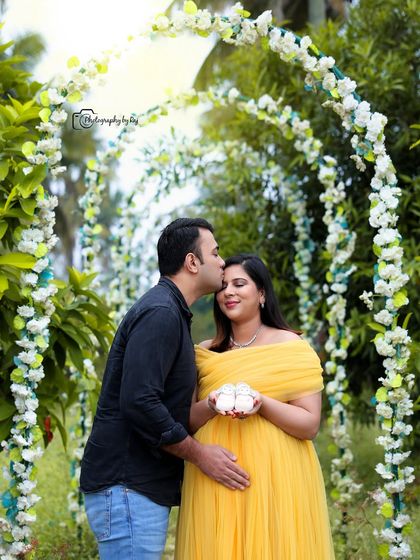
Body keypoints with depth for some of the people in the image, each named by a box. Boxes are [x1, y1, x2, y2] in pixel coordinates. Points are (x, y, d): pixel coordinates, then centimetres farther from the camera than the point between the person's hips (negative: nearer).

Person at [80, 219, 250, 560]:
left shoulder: (171, 313, 18)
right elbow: (139, 402, -25)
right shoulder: (160, 313, -15)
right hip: (127, 486, -10)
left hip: (144, 485, 10)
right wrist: (199, 454, -15)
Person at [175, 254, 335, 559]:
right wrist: (211, 405, -12)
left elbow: (310, 425, -6)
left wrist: (262, 403, -21)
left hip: (275, 479, -3)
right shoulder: (205, 353, 11)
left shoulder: (291, 347, -2)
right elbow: (186, 421, 8)